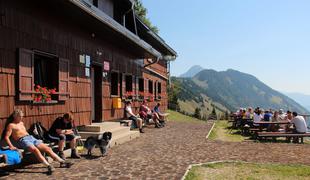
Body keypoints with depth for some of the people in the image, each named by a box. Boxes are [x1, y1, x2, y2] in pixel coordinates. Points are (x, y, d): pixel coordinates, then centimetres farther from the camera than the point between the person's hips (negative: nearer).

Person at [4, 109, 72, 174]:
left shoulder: (21, 123, 26)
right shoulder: (11, 125, 5)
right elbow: (6, 137, -3)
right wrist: (11, 146, -17)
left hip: (31, 137, 7)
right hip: (22, 140, -7)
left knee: (48, 148, -8)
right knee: (35, 150, -35)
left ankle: (62, 162, -11)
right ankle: (48, 166, -46)